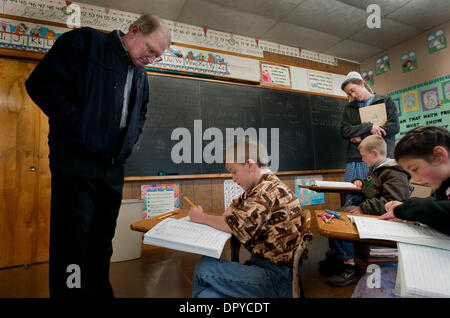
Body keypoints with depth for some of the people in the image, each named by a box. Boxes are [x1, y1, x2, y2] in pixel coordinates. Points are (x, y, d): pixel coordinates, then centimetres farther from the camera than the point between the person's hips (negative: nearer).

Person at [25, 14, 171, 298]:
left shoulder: (141, 76, 17)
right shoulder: (85, 41, -2)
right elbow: (43, 83, -10)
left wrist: (132, 138, 10)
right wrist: (81, 128, -15)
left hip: (114, 167, 6)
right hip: (76, 159, -6)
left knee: (102, 240, 14)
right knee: (72, 242, -1)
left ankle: (100, 292, 29)